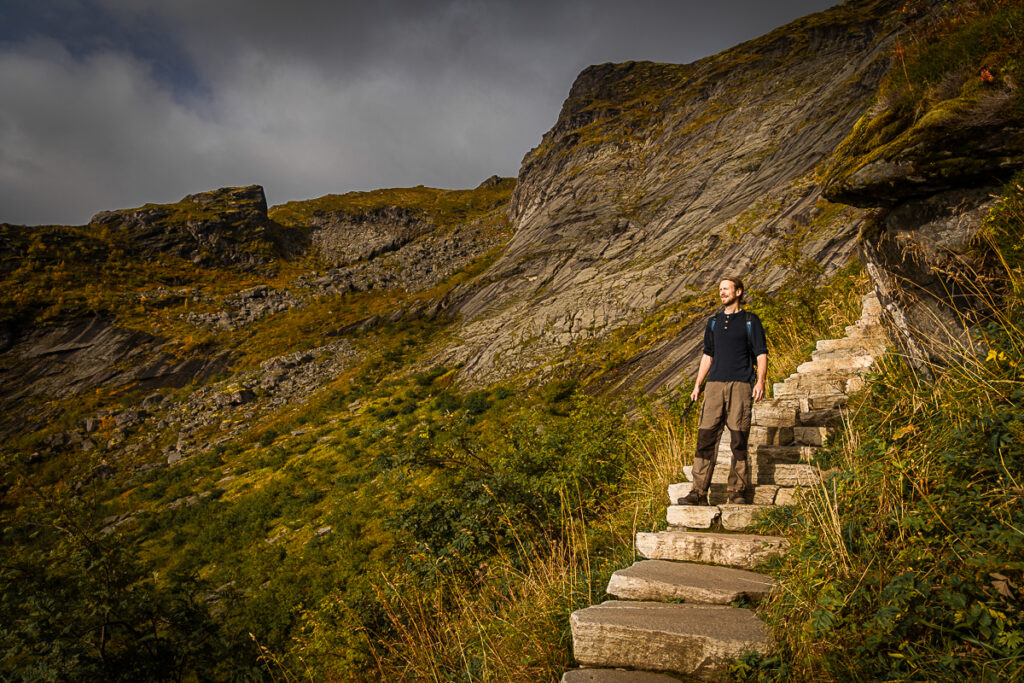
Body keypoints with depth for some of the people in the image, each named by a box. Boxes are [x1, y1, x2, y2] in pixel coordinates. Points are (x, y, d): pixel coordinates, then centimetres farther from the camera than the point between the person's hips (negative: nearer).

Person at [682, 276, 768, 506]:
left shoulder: (750, 321, 5)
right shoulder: (714, 322, 17)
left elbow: (761, 354, 1)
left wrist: (760, 382, -13)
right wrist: (697, 385, 14)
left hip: (741, 385, -3)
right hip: (715, 384, 4)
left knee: (739, 439, -2)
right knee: (706, 437, -3)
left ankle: (738, 491, 10)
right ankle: (699, 492, -1)